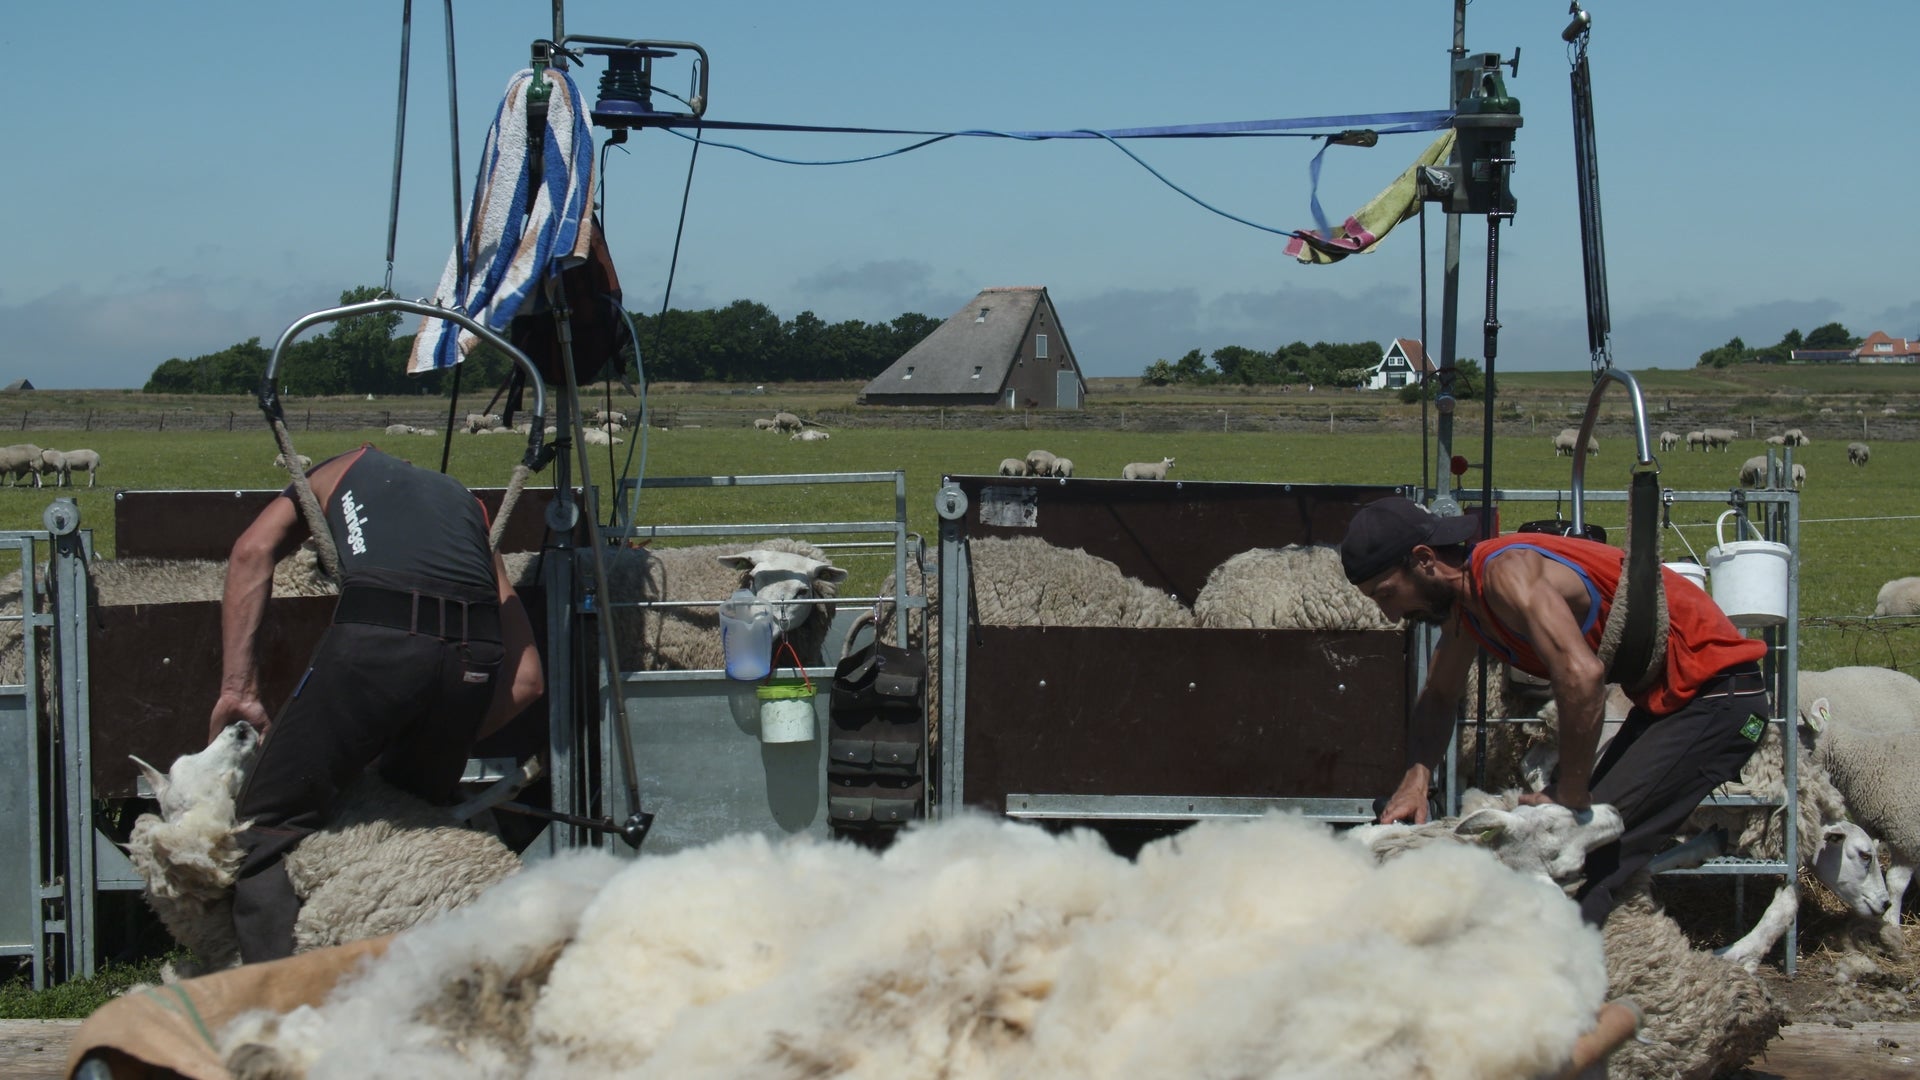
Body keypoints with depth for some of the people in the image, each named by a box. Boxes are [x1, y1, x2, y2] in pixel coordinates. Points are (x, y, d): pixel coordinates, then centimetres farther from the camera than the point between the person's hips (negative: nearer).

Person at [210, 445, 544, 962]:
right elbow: (525, 679, 25)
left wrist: (237, 687, 8)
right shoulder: (469, 504, 37)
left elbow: (253, 551, 11)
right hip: (474, 658, 4)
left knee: (266, 830, 5)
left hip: (375, 634, -4)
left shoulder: (341, 470, 33)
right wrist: (440, 740, 29)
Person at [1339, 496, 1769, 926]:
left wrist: (1570, 796, -27)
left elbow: (1582, 674, -37)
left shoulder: (1507, 573, -24)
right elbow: (1438, 698, 22)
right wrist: (1416, 778, 4)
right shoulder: (1464, 604, 7)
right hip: (1667, 695, 10)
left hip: (1716, 694, -10)